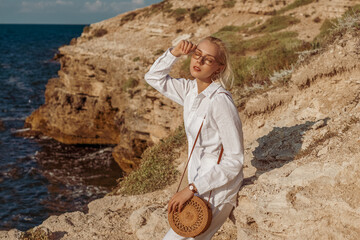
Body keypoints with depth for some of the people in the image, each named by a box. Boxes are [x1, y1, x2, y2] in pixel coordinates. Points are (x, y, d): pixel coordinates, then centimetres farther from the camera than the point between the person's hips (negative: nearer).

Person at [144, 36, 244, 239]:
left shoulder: (220, 101, -23)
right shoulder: (191, 90, 1)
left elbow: (235, 159, -23)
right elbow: (154, 77, 17)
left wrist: (192, 189, -22)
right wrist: (174, 53, -2)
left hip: (217, 189, -8)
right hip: (200, 185, 8)